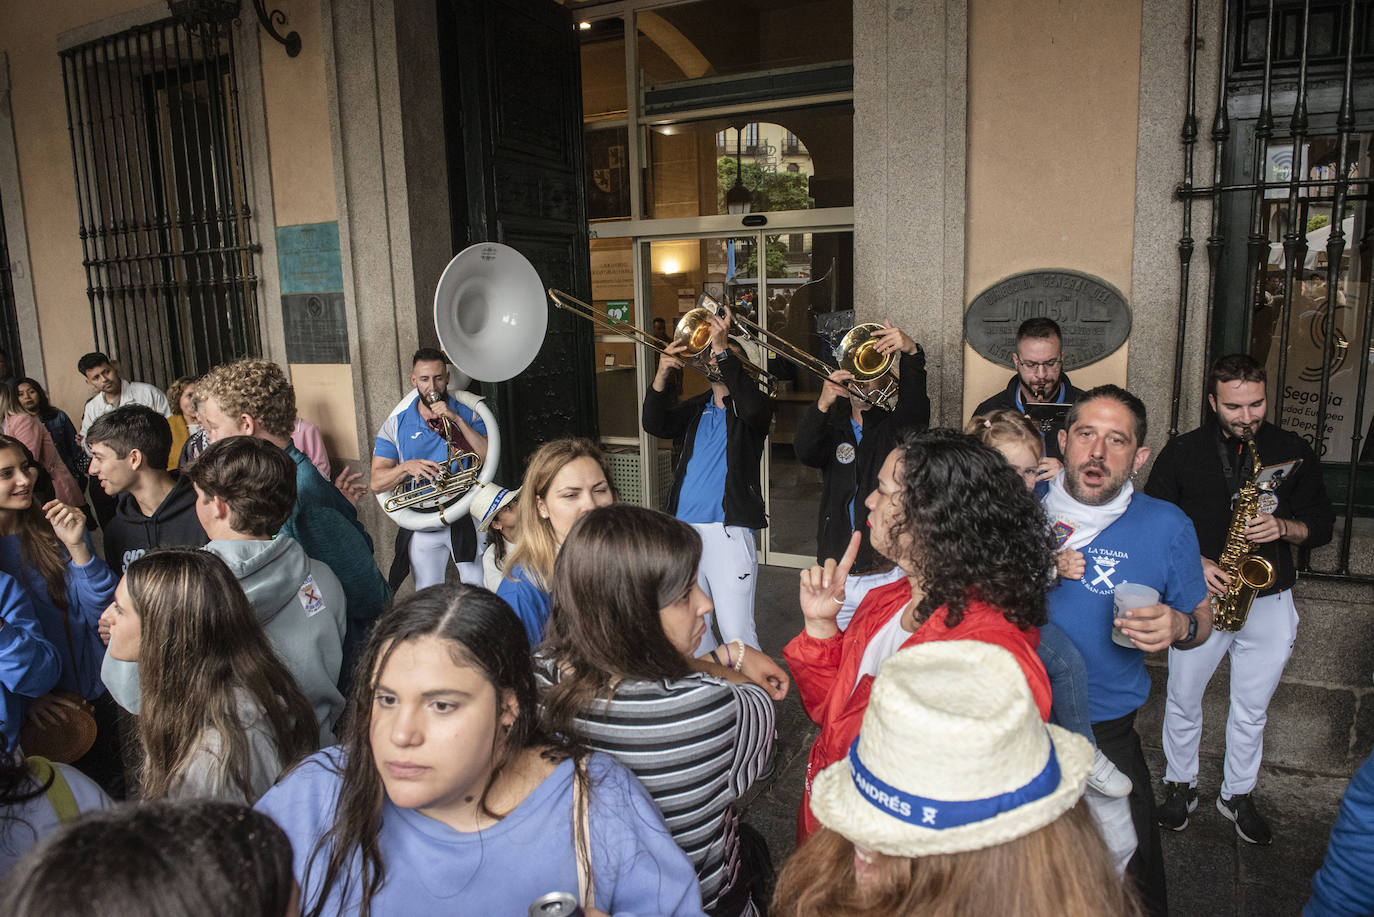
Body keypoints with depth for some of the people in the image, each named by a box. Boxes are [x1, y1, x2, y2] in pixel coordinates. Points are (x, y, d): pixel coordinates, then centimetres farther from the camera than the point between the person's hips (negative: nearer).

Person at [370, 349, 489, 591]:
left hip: (466, 518, -1)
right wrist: (407, 466, -22)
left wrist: (457, 419, -18)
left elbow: (489, 458, -13)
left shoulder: (468, 414, 1)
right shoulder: (396, 424, 2)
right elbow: (376, 482, -3)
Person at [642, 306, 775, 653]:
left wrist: (723, 349, -22)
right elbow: (654, 424, 1)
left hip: (728, 530, -5)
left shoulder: (750, 406, 3)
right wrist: (661, 375, -15)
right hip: (684, 527, 6)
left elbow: (754, 408, -22)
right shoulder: (695, 409, 17)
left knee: (737, 631, -8)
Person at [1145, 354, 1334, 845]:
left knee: (1251, 710, 13)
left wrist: (1283, 527, -15)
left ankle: (1239, 795, 32)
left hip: (1269, 601, 1)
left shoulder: (1293, 451, 2)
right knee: (1183, 700, 10)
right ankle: (1181, 786, 29)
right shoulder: (1182, 452, -3)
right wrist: (1195, 563, -14)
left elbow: (1323, 523, 6)